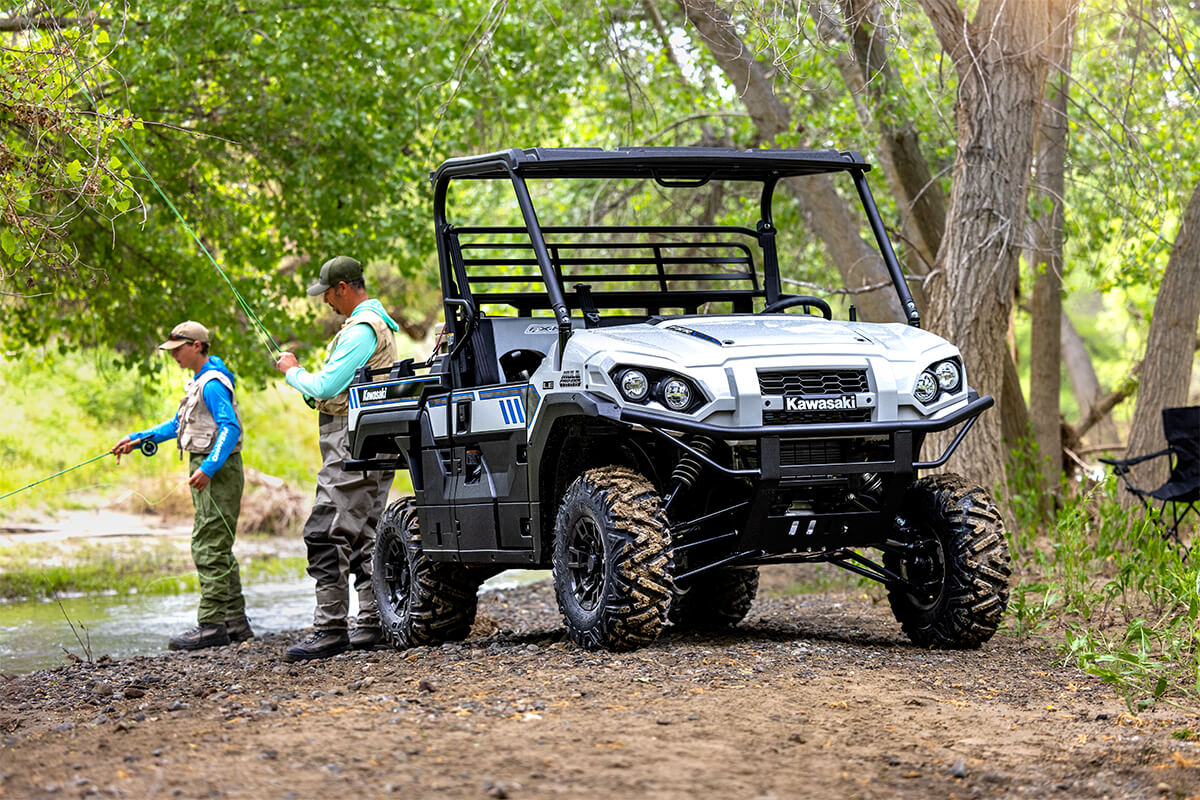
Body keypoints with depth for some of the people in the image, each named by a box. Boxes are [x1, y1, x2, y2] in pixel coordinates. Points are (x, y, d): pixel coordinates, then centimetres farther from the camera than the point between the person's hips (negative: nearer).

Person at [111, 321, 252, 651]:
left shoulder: (212, 384, -15)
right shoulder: (200, 382, 19)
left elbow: (230, 427, -25)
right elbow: (179, 425, 27)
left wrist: (208, 468, -32)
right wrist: (137, 439, 22)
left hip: (217, 471, -11)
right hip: (209, 472, 11)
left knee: (210, 548, -11)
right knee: (218, 550, 12)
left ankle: (211, 626, -12)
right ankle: (235, 623, 14)